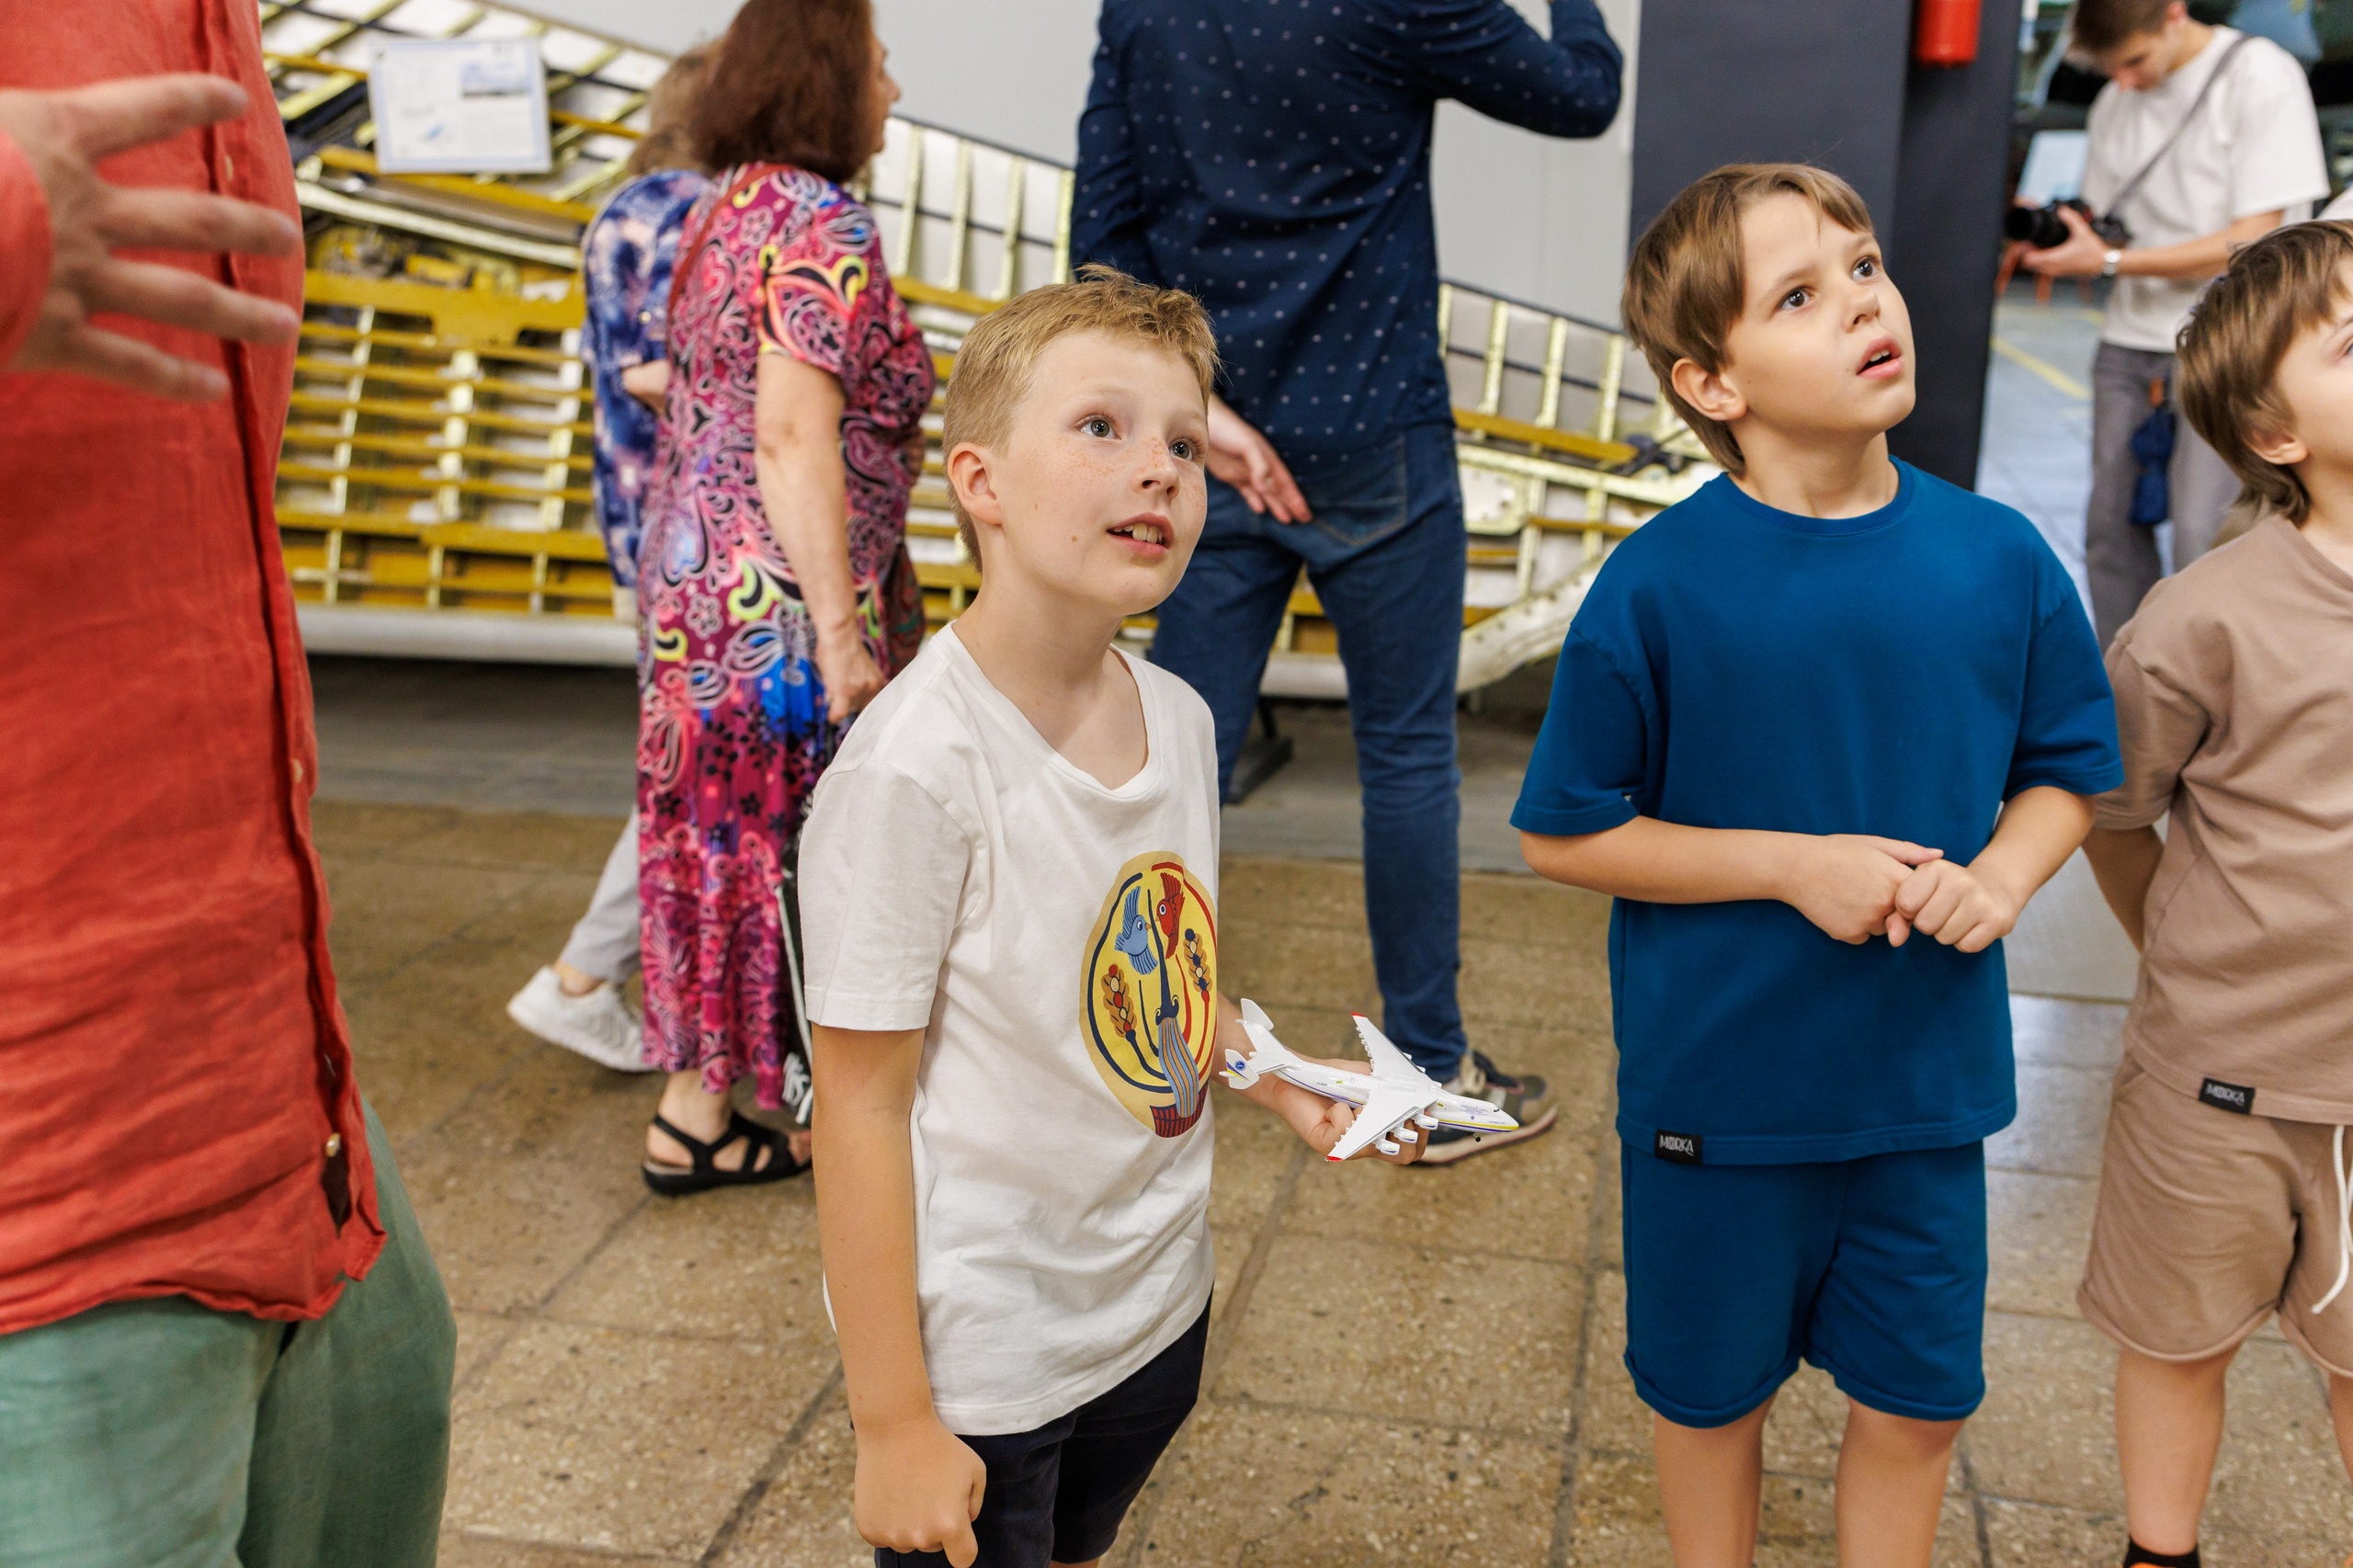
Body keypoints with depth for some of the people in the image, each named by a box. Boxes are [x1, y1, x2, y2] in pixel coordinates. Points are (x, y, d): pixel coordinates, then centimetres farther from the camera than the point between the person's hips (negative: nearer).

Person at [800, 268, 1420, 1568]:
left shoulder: (1178, 719, -1)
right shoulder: (916, 765, -24)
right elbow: (860, 1104, -20)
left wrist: (1279, 1082, 3)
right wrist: (892, 1425, -16)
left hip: (1157, 1310, 7)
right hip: (976, 1360, -7)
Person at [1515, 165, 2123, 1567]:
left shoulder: (1999, 558, -7)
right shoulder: (1659, 587, -17)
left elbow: (2065, 773, 6)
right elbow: (1564, 833, -11)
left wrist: (1999, 874, -15)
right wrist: (1795, 864, -19)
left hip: (1930, 1080, 3)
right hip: (1718, 1081, -2)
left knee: (1917, 1401, 17)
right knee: (1710, 1391, 19)